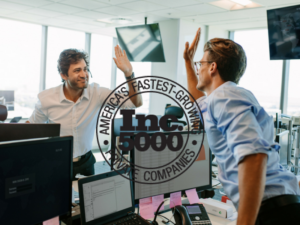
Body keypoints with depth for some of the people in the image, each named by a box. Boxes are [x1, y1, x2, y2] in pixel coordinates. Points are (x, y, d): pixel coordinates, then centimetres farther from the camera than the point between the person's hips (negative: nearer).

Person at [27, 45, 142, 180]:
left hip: (85, 164, 1)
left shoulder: (96, 93, -13)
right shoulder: (46, 99, -14)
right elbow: (32, 126, 4)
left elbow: (136, 102, -15)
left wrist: (128, 73, -28)